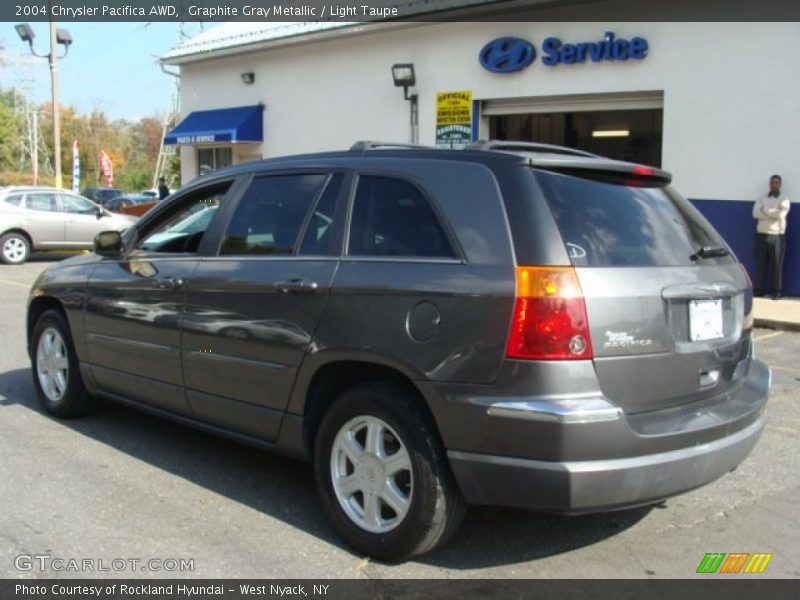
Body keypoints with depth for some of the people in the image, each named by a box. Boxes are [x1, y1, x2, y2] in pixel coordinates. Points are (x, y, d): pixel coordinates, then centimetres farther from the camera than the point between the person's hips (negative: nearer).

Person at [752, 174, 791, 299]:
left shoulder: (784, 200, 3)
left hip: (777, 235, -3)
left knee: (776, 265, -1)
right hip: (762, 234, 3)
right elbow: (755, 213, -6)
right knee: (760, 263, 3)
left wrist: (765, 211, -7)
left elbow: (781, 214, -16)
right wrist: (773, 214, -13)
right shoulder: (762, 199, 12)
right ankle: (759, 290, 9)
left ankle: (777, 291, 4)